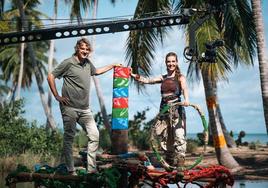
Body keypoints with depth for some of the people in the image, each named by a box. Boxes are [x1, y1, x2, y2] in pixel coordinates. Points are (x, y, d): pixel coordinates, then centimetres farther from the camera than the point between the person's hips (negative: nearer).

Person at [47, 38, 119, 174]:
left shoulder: (88, 63, 12)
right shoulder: (68, 63, -7)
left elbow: (96, 71, 35)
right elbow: (51, 77, -5)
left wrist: (112, 66, 34)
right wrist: (57, 96, -9)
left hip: (85, 109, 7)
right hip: (70, 108, -6)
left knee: (94, 136, 3)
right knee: (69, 138, 0)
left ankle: (91, 169, 10)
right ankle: (70, 170, 10)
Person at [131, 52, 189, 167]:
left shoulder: (180, 77, 0)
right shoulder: (163, 78, 14)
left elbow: (184, 88, -20)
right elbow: (146, 80, 4)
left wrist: (186, 99, -42)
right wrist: (132, 75, -11)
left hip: (176, 109, -5)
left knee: (178, 136, -11)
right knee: (163, 136, 9)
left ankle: (180, 163, -9)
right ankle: (169, 162, 22)